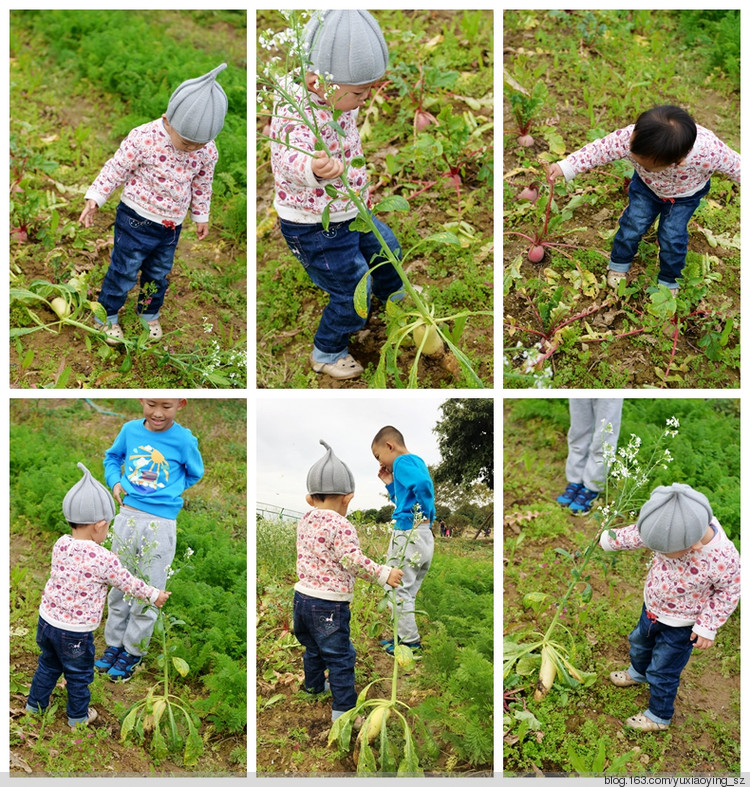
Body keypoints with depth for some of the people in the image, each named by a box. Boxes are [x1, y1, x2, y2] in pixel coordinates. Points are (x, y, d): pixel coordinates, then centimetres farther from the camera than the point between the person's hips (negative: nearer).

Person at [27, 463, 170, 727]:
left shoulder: (60, 545, -9)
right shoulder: (103, 560, -25)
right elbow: (128, 583, -11)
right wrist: (154, 595, 7)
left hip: (46, 621, 5)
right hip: (75, 634, -5)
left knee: (48, 666, 29)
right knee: (79, 675, 19)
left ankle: (35, 705, 45)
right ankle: (78, 716, 38)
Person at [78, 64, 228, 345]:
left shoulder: (207, 151, -11)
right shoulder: (144, 138, -25)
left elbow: (202, 185, 7)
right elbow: (116, 169, -14)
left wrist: (200, 216, 18)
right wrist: (94, 198, -12)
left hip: (172, 225, 4)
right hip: (136, 219, -4)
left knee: (159, 273, 21)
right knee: (124, 270, 8)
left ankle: (149, 313, 45)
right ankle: (107, 314, 28)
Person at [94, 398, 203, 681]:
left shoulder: (184, 440, -10)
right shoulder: (130, 430, -2)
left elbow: (195, 477, 7)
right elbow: (112, 456, 18)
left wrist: (171, 494, -4)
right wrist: (115, 482, 1)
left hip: (161, 525, -3)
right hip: (127, 516, 3)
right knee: (119, 584, 15)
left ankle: (133, 650, 22)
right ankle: (114, 643, 31)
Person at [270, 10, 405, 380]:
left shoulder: (336, 102, -8)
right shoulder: (294, 115, -36)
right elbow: (290, 159, -57)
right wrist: (314, 169, -77)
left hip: (348, 213, 9)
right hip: (315, 230, -9)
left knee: (385, 247, 29)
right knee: (352, 294, 1)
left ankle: (391, 292, 61)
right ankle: (326, 353, 25)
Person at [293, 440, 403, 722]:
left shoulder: (305, 521, 3)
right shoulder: (342, 527, -20)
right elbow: (353, 561, -25)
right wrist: (384, 574, -17)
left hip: (302, 596, 8)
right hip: (329, 605, -8)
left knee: (313, 647, 29)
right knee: (340, 656, 2)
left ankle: (314, 684, 48)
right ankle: (343, 706, 4)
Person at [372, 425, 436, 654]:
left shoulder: (402, 462, -10)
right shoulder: (417, 461, 19)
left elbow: (422, 484, -31)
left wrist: (426, 514, -19)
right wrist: (390, 484, 17)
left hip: (407, 533, -10)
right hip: (424, 537, 10)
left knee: (398, 588, 0)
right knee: (409, 590, 17)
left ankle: (410, 641, 3)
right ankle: (406, 635, 24)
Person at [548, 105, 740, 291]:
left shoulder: (708, 150, -47)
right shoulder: (630, 137, -43)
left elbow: (735, 165, -27)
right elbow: (600, 150, -27)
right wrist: (566, 167, -31)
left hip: (685, 196, -1)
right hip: (647, 185, 2)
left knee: (672, 237, 3)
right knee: (633, 224, 7)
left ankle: (669, 280, 33)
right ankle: (619, 263, 39)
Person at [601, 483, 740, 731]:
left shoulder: (723, 560, -41)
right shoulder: (675, 528, -29)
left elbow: (728, 592, -20)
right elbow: (641, 534, -7)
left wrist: (707, 627, -18)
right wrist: (611, 539, 6)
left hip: (680, 626, -6)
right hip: (652, 608, 6)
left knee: (662, 674, 14)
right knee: (640, 641, 33)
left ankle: (659, 717, 42)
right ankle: (638, 673, 66)